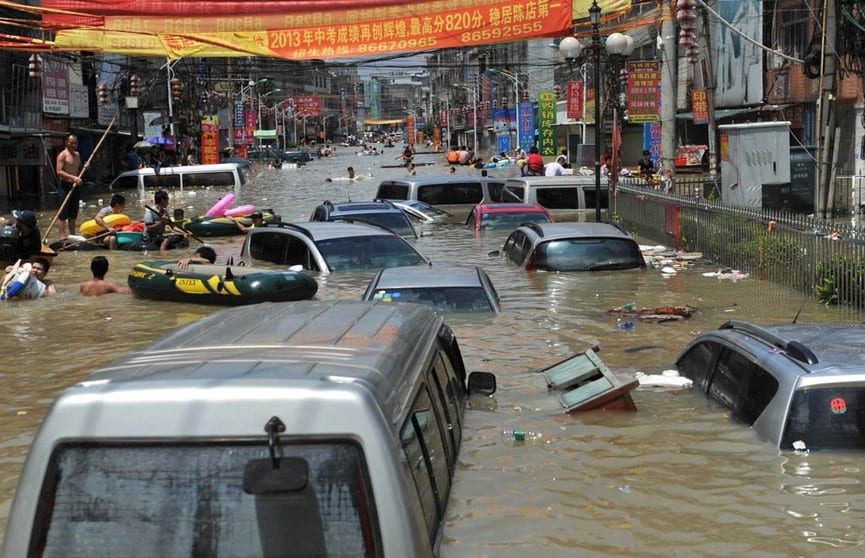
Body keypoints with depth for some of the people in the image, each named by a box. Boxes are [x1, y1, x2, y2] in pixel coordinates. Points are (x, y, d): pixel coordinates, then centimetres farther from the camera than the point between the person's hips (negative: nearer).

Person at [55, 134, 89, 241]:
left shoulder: (77, 155, 16)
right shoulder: (62, 155, -8)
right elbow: (59, 172, -17)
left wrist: (85, 167, 5)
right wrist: (73, 177, -27)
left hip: (75, 186, 8)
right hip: (66, 186, -8)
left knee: (73, 214, 12)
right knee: (63, 214, -8)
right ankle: (62, 236, -11)